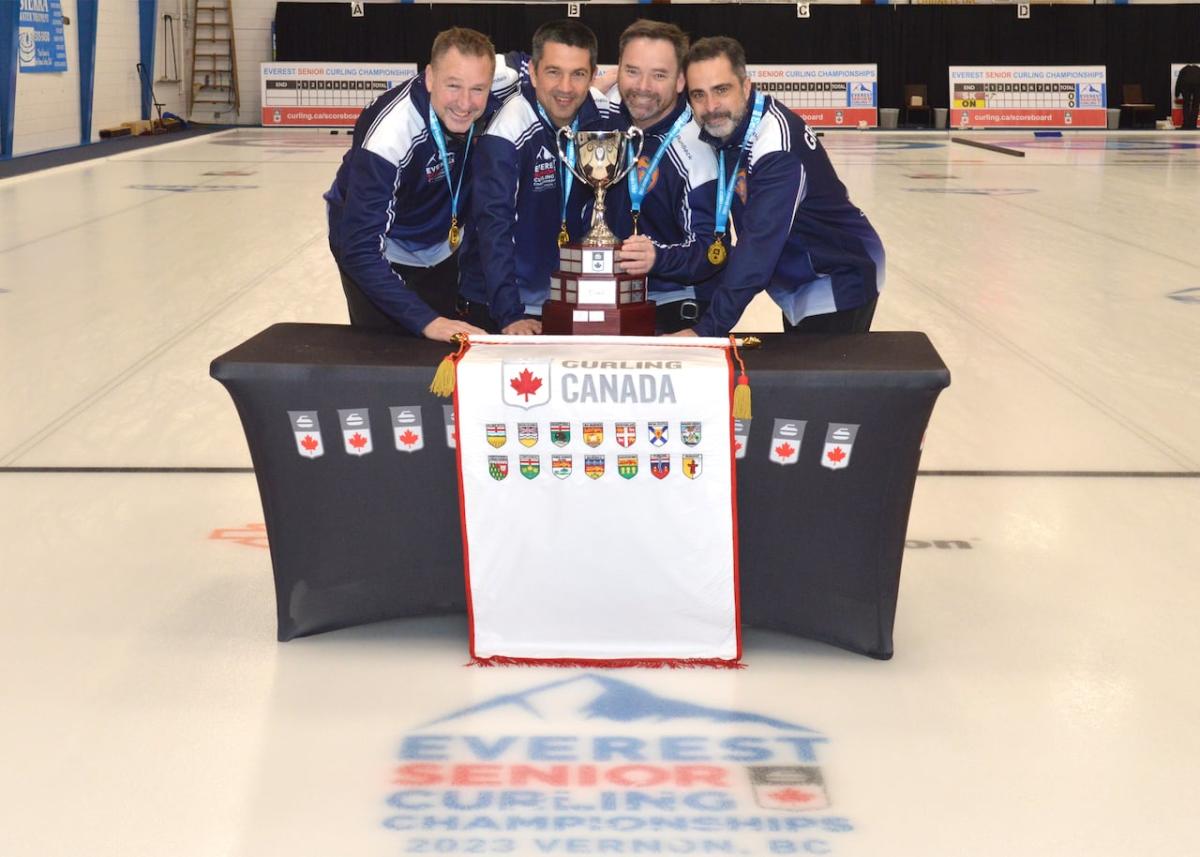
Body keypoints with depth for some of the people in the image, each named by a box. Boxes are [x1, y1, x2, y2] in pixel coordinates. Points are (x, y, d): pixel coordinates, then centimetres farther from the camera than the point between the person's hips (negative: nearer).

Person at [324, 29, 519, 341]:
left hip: (443, 246, 5)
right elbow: (361, 249, -37)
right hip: (381, 251, -5)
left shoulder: (496, 98, -25)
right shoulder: (388, 134, -38)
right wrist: (427, 321, -43)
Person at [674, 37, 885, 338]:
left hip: (839, 280, -8)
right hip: (796, 279, 8)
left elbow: (760, 242, -37)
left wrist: (707, 329, -40)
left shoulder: (778, 144, -32)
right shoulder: (721, 126, -7)